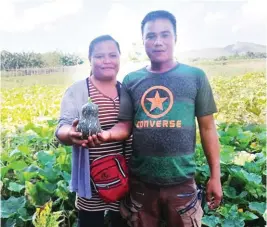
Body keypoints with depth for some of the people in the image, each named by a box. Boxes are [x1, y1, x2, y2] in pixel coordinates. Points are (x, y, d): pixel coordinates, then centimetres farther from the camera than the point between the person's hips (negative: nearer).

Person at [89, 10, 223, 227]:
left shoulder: (195, 76, -3)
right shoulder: (131, 80, 1)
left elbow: (207, 128, 0)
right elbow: (126, 125, 0)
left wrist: (215, 176, 1)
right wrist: (107, 134, -23)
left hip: (181, 181, -1)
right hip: (140, 181, 2)